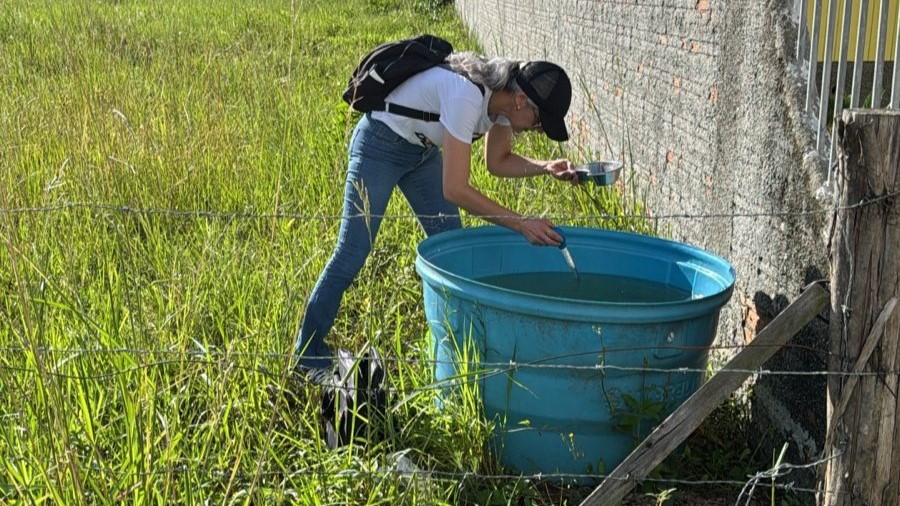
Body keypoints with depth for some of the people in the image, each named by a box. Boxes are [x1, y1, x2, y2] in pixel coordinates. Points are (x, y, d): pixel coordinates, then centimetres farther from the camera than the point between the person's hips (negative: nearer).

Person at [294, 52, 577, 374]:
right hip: (379, 144, -9)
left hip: (423, 148, 9)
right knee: (351, 255, -6)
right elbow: (455, 190, -35)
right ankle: (308, 357, 4)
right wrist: (521, 224, -33)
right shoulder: (466, 97, -36)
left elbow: (498, 162, 5)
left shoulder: (502, 95, -10)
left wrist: (545, 167, -13)